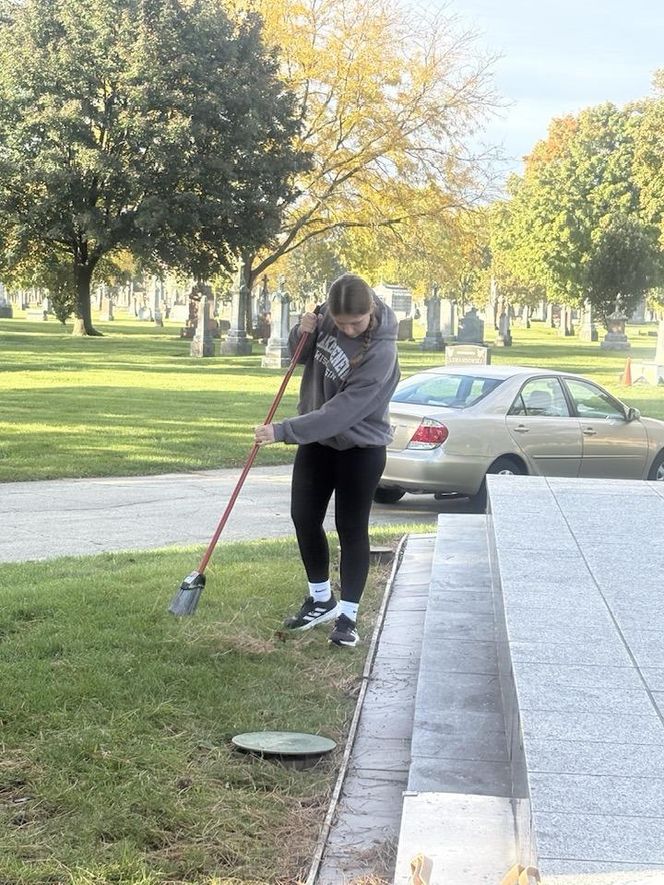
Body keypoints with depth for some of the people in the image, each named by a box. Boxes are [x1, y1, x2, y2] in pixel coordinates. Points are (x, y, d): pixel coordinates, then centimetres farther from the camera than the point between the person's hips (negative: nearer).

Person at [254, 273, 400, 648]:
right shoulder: (329, 316, -10)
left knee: (351, 529, 3)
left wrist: (282, 431, -33)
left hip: (360, 448, -7)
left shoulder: (380, 353, -30)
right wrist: (302, 333, -14)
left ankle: (348, 616, 14)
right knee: (304, 518, 11)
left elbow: (341, 413, -32)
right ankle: (321, 600, 28)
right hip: (317, 439, 7)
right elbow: (305, 354, 10)